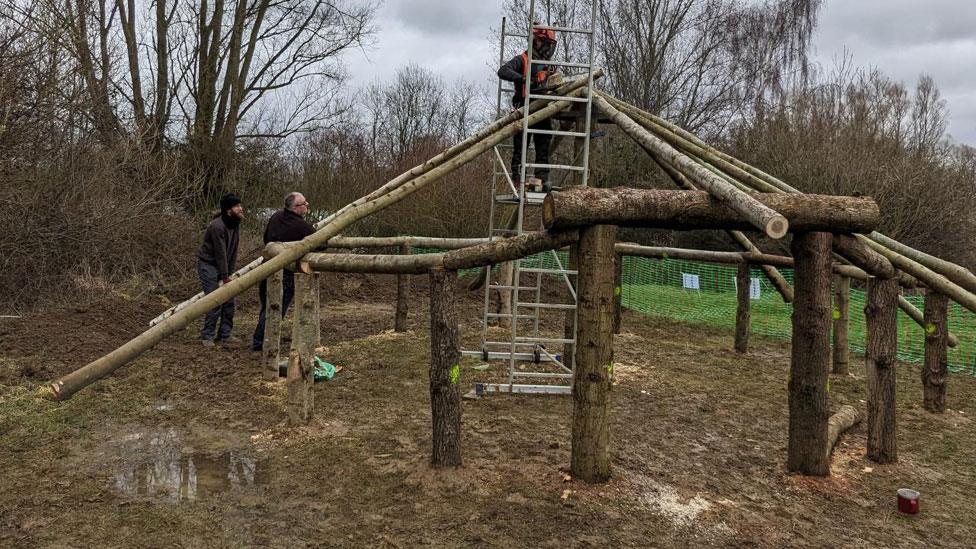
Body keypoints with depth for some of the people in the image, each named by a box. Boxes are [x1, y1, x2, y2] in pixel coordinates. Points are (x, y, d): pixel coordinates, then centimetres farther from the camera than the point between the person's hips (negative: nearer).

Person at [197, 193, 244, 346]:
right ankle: (207, 336, -1)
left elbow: (233, 252, 4)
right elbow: (220, 253, -22)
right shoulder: (217, 226, -24)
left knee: (229, 300, 6)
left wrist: (231, 273, -2)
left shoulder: (236, 225, 2)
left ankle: (225, 334, 16)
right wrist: (225, 277, -19)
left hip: (223, 265, 8)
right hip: (208, 264, -8)